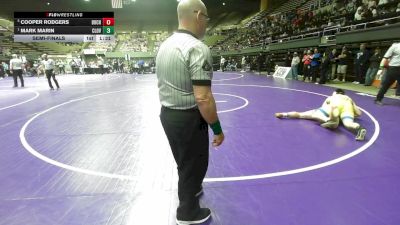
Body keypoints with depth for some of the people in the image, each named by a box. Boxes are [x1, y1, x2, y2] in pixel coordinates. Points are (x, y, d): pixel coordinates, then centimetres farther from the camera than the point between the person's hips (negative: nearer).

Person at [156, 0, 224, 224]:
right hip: (188, 118, -8)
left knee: (184, 161, 28)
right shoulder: (198, 48, -21)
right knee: (194, 165, 14)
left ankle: (191, 189, 54)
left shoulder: (165, 45, 6)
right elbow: (203, 98, -26)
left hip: (167, 114, 8)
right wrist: (218, 129, -15)